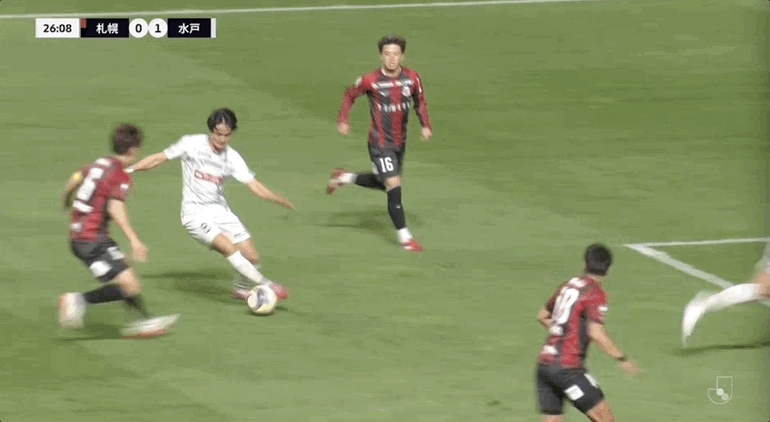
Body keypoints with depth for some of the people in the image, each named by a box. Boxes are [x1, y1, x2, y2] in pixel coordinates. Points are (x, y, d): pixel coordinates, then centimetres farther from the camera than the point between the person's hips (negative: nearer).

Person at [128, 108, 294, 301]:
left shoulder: (232, 158, 0)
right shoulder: (191, 144, -8)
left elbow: (256, 187, -1)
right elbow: (159, 158, 2)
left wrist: (280, 200, -16)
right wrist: (128, 170, 0)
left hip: (220, 211, 4)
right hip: (195, 214, -4)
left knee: (252, 257, -2)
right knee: (229, 247, -26)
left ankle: (241, 288, 27)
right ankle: (265, 285, -15)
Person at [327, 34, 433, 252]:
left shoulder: (412, 78, -6)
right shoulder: (371, 81, -16)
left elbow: (420, 101, 11)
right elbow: (350, 95, 2)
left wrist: (426, 126, -2)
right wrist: (343, 121, -6)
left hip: (400, 142, 6)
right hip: (380, 142, -6)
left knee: (384, 183, 22)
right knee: (394, 187, -13)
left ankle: (344, 177, 44)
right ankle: (404, 237, -5)